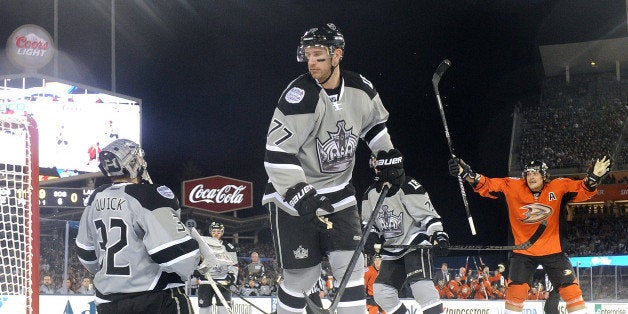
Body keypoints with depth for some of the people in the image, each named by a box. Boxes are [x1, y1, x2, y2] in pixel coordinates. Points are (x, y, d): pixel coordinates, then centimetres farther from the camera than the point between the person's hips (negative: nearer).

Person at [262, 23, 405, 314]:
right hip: (293, 193, -5)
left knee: (351, 265, -3)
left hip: (338, 192, 5)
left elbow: (374, 124, 19)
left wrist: (389, 158, 15)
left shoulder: (361, 89, -5)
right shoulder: (300, 96, -22)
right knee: (304, 273, -2)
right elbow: (277, 154, -24)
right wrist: (301, 196, -30)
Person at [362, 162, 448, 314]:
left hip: (415, 244, -8)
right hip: (391, 249, 8)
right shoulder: (370, 193, 11)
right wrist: (370, 237, 0)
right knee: (381, 290, -2)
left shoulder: (408, 186, -12)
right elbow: (369, 221, 19)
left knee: (420, 284, -26)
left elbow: (427, 212, -16)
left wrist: (439, 235, -26)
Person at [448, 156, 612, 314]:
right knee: (516, 290, -8)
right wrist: (468, 174, -27)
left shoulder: (558, 187, -8)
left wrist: (593, 177, -32)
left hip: (552, 250, 0)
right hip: (523, 252, 0)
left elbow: (583, 190, -12)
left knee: (570, 288, -2)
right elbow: (487, 186, -12)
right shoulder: (512, 187, -8)